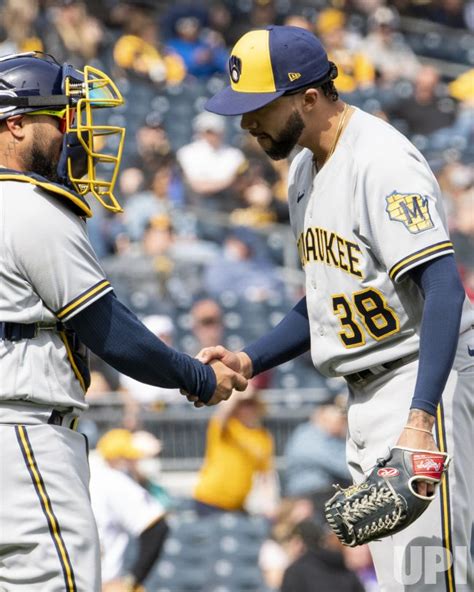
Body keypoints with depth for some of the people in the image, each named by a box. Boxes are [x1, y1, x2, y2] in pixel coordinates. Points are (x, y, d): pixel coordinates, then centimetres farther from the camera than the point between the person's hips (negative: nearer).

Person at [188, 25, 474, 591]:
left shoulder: (382, 163, -18)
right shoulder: (305, 169, 13)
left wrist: (419, 418, -34)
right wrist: (248, 361, 7)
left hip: (423, 380, -10)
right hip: (365, 396, 10)